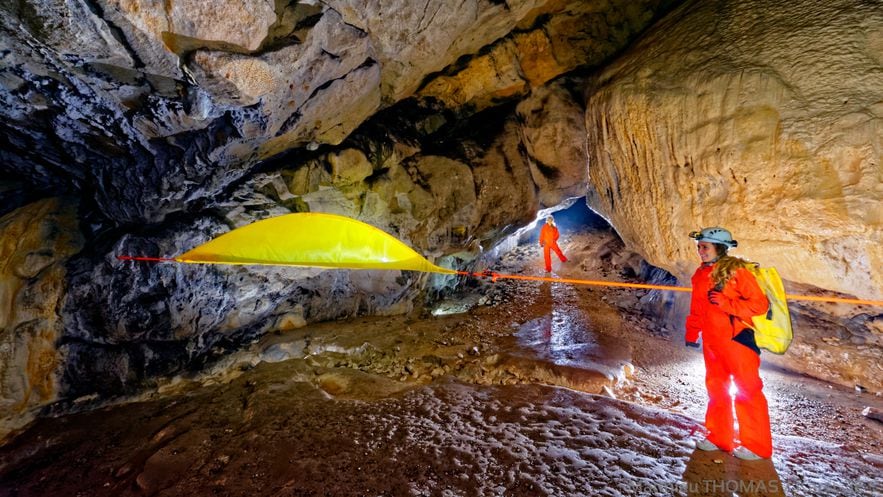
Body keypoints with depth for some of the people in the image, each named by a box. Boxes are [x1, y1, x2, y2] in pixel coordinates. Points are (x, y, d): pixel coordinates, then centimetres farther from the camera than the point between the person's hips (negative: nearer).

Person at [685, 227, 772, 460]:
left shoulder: (736, 270, -10)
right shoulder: (700, 275, 10)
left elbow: (760, 303, -13)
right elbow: (697, 310, 16)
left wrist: (726, 303, -23)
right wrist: (691, 333, 14)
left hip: (736, 338, -7)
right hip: (712, 343, 7)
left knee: (747, 391, 0)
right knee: (716, 389, 14)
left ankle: (757, 446, 14)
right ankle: (719, 437, 26)